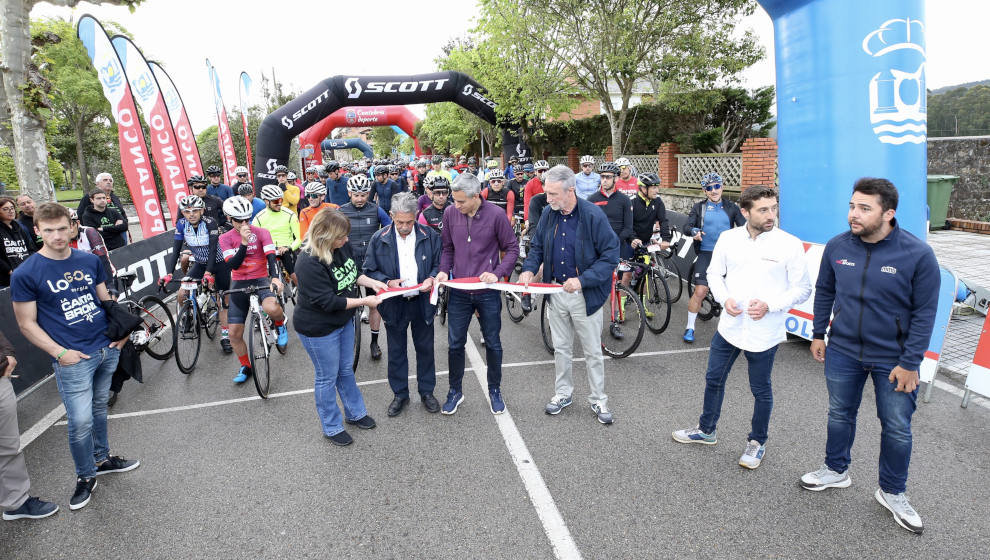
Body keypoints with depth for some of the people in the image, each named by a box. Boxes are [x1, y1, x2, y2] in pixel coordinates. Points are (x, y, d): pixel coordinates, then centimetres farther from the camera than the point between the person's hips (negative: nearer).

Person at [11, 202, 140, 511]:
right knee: (80, 421, -4)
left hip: (108, 348, 4)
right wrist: (60, 353, -14)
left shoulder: (90, 260, 4)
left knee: (99, 408, 19)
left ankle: (102, 459, 37)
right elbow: (27, 324, -6)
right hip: (74, 358, -4)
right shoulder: (25, 274, -9)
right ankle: (85, 476, 18)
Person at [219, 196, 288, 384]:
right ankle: (245, 367, 26)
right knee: (235, 333, 3)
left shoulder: (261, 232, -4)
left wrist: (274, 277, -35)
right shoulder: (225, 238, -1)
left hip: (261, 280, -2)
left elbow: (270, 256, -16)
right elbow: (233, 265, -14)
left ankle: (280, 324, 0)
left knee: (272, 308, -37)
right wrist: (244, 242, -27)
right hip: (239, 284, 3)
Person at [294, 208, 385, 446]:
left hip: (343, 320, 8)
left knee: (346, 370, 23)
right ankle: (332, 428, 30)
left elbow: (354, 272, 11)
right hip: (318, 328, -7)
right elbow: (328, 301, -29)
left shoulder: (342, 246, -8)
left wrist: (372, 283, -6)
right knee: (327, 377, 10)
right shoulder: (310, 263, -31)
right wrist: (364, 301, -24)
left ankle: (356, 413, 43)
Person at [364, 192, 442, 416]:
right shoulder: (379, 238, -7)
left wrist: (431, 278, -17)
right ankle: (400, 394, 31)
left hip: (422, 302, 0)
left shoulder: (429, 235, -6)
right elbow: (369, 270, -1)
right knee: (396, 351, 13)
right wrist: (388, 282, -19)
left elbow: (439, 264, 3)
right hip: (394, 303, 0)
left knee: (425, 348, 14)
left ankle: (427, 391, 32)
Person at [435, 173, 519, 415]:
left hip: (487, 292, -2)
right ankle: (455, 390, 30)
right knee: (455, 344, 10)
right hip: (458, 292, 2)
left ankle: (495, 390, 31)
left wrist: (498, 273, -17)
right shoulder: (450, 213, -4)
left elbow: (512, 249, -4)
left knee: (493, 343, 12)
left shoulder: (496, 214, -12)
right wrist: (443, 270, -7)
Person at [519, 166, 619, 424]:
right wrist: (529, 268, -7)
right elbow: (537, 246, 13)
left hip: (586, 295, -5)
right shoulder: (548, 215, -1)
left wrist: (582, 280, -25)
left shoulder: (594, 216, -18)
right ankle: (563, 393, 36)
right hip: (556, 293, 5)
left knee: (593, 351, 9)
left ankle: (598, 400, 26)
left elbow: (611, 255, -17)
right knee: (561, 348, 18)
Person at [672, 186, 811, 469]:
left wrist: (769, 306, -20)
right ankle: (706, 430, 39)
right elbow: (714, 273, 9)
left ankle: (757, 442, 35)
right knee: (714, 379, 17)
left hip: (764, 334, -4)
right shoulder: (728, 238, -2)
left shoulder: (790, 244, -12)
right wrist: (725, 298, -9)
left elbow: (802, 288, -7)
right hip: (729, 326, 4)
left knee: (761, 391, 12)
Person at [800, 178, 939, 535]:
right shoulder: (837, 246, -7)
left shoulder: (917, 254, -17)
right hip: (843, 351, 3)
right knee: (840, 415, 17)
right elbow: (824, 291, 6)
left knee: (897, 428, 10)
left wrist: (909, 363, -13)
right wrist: (818, 335, 7)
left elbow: (924, 313, -12)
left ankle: (892, 492, 31)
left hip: (893, 358, -2)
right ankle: (836, 471, 39)